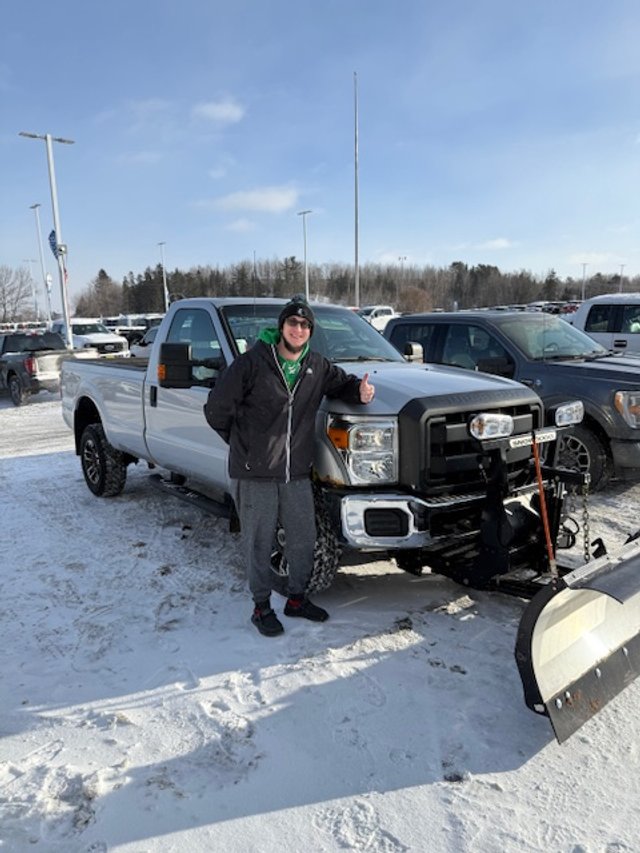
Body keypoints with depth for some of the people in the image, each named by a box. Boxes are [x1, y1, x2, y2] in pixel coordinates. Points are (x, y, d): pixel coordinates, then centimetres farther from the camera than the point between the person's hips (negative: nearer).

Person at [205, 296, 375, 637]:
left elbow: (343, 382, 21)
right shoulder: (251, 363, -10)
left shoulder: (317, 367, 4)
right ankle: (262, 607, 25)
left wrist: (360, 391, -3)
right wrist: (242, 443, 2)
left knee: (304, 538, 15)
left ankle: (297, 599, 35)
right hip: (255, 473, -5)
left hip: (297, 472, 5)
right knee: (259, 544, 7)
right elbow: (216, 408, -6)